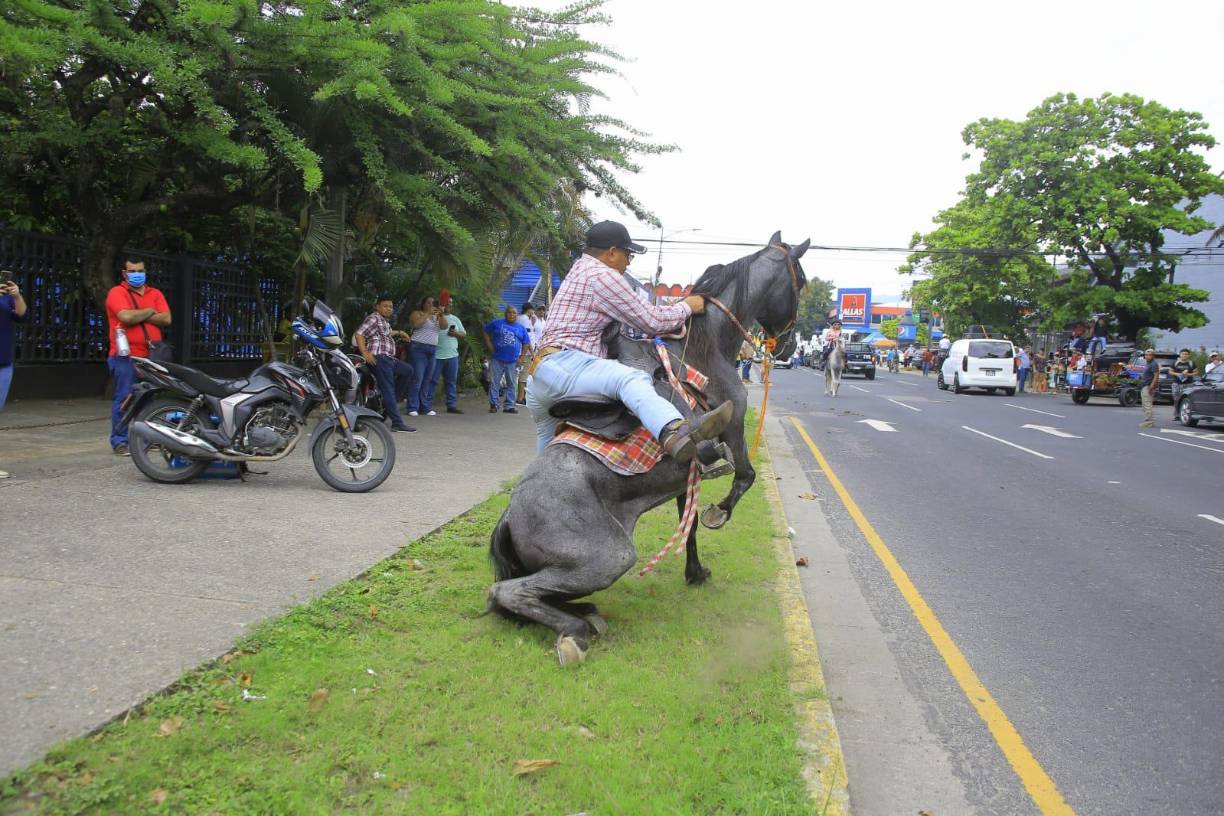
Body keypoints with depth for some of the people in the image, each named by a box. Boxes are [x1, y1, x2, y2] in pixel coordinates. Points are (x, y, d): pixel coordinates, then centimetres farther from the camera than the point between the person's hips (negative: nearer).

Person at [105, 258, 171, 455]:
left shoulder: (155, 294, 15)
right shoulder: (117, 292, 0)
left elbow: (166, 319, 0)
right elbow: (126, 317, -18)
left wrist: (138, 315, -8)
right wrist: (149, 311, -3)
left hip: (151, 356, 5)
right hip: (127, 357, -5)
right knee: (124, 399, -5)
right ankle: (120, 441, 0)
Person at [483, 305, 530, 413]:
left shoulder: (521, 328, 9)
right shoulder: (497, 323, 2)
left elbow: (526, 343, 15)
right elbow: (486, 332, 9)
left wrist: (521, 357, 6)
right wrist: (490, 347, -1)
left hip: (513, 361, 2)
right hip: (497, 360, -2)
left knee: (511, 384, 7)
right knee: (494, 383, -1)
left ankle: (509, 406, 14)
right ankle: (493, 404, 6)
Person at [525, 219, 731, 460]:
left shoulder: (580, 270, 28)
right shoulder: (602, 275, -3)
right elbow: (652, 321, -3)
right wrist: (687, 306, 12)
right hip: (562, 365, -12)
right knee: (631, 379, -37)